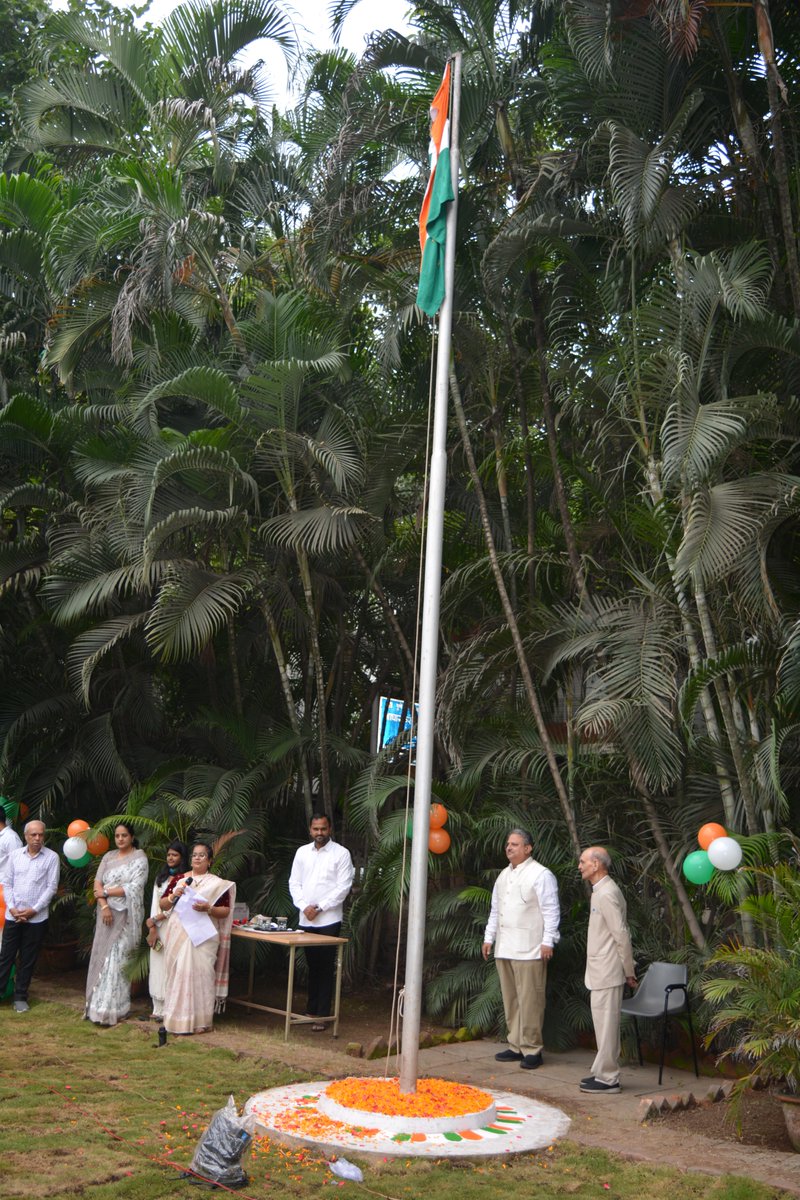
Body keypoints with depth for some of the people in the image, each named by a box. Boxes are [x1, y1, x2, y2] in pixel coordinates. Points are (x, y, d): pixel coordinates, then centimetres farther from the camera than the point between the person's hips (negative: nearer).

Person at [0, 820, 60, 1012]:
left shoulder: (51, 857, -4)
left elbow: (51, 887, -5)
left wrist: (34, 910, -11)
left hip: (37, 917, -2)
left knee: (28, 960, 7)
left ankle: (20, 997, 17)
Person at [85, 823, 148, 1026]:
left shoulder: (139, 857, -2)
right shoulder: (108, 856, 13)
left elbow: (134, 888, -10)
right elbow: (98, 883, 5)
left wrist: (106, 891, -7)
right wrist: (104, 905, -10)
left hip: (126, 915, -5)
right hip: (107, 913, 5)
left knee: (117, 959, -7)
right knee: (102, 957, 2)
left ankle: (110, 1010, -4)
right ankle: (100, 1005, 8)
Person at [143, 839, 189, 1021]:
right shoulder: (161, 877, 15)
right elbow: (155, 902, 10)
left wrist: (155, 920, -7)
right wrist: (152, 928, -1)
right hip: (158, 928, 6)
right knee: (157, 967, 6)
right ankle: (158, 1010, 12)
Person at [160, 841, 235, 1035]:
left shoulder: (217, 884, 5)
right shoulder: (178, 879, 13)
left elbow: (225, 911, 1)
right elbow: (163, 905, 13)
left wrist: (208, 908, -16)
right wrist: (173, 896, -7)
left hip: (202, 937, -3)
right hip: (177, 936, 3)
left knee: (197, 972, -9)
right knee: (177, 973, 2)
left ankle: (199, 1020, -3)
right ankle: (176, 1019, 10)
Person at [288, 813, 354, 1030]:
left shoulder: (341, 853, -3)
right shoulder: (302, 852, 10)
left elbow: (343, 886, -8)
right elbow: (294, 882, 10)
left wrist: (320, 907, -11)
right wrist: (304, 906, -6)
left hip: (329, 920, -4)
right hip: (306, 920, 4)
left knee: (326, 968, -2)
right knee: (312, 966, 11)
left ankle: (322, 1014, 3)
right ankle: (311, 1009, 21)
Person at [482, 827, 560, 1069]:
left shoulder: (541, 875, -7)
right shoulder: (504, 875, 17)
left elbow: (551, 911, -10)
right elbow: (495, 909, 22)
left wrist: (548, 941, -15)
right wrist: (488, 937, 18)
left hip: (529, 949, -8)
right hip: (504, 948, 8)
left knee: (530, 1001, -6)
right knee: (510, 1000, 11)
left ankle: (532, 1049, 2)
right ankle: (516, 1046, 20)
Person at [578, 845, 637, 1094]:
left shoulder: (606, 894, -18)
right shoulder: (601, 891, 14)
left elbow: (622, 935, -20)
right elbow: (617, 934, 18)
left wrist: (629, 970, -15)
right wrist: (628, 970, 19)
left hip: (606, 973, -10)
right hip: (600, 971, 10)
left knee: (606, 1024, -4)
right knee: (604, 1024, 15)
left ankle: (607, 1078, 3)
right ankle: (604, 1073, 23)